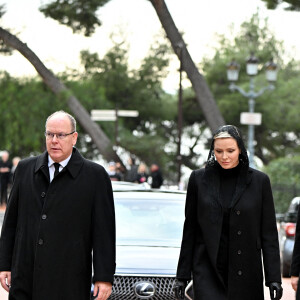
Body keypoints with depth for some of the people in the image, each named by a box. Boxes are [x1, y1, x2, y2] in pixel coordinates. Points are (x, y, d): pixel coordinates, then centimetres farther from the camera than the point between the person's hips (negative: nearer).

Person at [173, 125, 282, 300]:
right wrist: (182, 275, 5)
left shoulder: (259, 181, 2)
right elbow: (189, 230, 8)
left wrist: (273, 278, -3)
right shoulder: (199, 179, 4)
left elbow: (269, 233, 3)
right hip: (208, 271, -1)